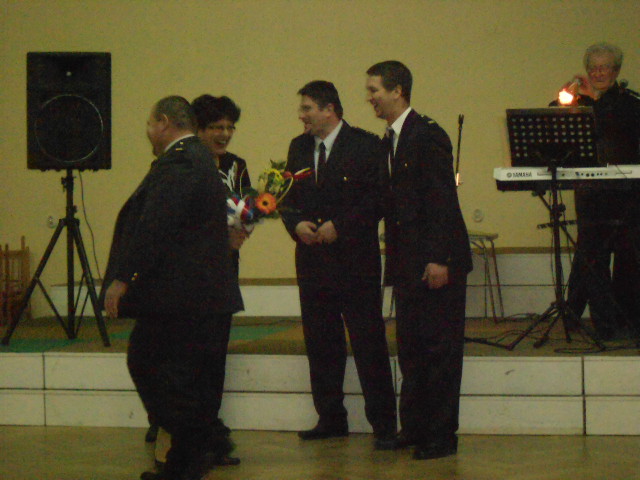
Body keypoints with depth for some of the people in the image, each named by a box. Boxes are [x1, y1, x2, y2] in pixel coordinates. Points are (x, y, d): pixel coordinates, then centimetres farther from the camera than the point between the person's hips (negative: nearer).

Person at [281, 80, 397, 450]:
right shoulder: (299, 148, 13)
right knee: (320, 343, 10)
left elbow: (378, 198, -10)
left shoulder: (365, 145, -6)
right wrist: (296, 223, -4)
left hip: (355, 258, -6)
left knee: (369, 343, -4)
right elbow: (288, 197, 17)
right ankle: (331, 419, 20)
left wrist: (339, 226, -16)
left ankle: (384, 424, 1)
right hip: (312, 259, 6)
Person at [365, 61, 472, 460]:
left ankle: (442, 436, 3)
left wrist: (439, 259, -21)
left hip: (437, 264, -9)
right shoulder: (390, 142, 16)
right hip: (409, 263, 9)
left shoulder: (427, 136, -13)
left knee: (440, 349, -2)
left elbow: (443, 200, -17)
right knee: (410, 348, 12)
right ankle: (414, 427, 21)